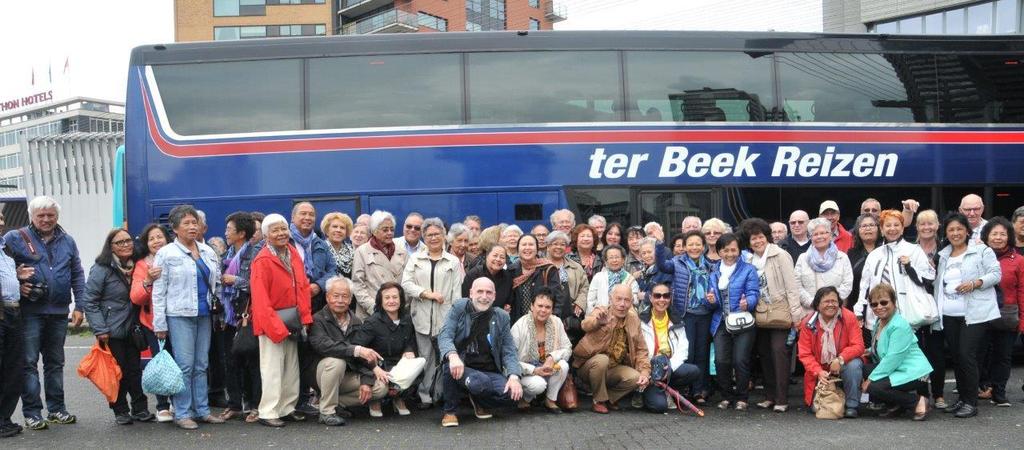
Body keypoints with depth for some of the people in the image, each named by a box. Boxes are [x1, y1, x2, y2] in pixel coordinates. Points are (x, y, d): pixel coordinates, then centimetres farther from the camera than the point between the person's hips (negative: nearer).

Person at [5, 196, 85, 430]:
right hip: (29, 311, -4)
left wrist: (79, 306, 6)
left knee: (55, 362, 13)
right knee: (29, 362, -3)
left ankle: (56, 409, 21)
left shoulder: (67, 241, 11)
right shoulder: (15, 239, -1)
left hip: (59, 312, 4)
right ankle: (32, 413, 3)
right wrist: (17, 286, -15)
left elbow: (77, 275, 12)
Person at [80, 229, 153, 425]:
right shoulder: (101, 269, -10)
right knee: (118, 372, 0)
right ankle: (120, 411, 11)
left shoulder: (135, 267, 9)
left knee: (135, 370, 6)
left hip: (132, 330, 5)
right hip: (112, 332, -5)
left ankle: (140, 409, 13)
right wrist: (100, 330, -15)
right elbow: (89, 301, -12)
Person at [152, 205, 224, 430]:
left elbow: (217, 281, 20)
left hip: (204, 314, 5)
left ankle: (202, 409, 14)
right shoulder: (166, 254, -3)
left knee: (201, 365, 8)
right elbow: (158, 291, -4)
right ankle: (182, 413, 0)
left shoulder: (207, 251, 11)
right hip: (180, 315, -5)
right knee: (185, 365, -6)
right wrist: (160, 324, -7)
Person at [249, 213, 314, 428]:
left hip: (292, 321, 7)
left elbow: (303, 287, 9)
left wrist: (305, 318, 1)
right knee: (272, 368, -4)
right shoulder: (262, 261, -14)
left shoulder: (294, 253, 6)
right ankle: (268, 412, 1)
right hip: (271, 321, -7)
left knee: (292, 367, 12)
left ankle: (288, 408, 21)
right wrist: (276, 328, -19)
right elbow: (260, 300, -17)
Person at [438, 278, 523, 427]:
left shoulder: (501, 317, 8)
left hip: (490, 371, 4)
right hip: (462, 368, -4)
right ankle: (450, 411, -6)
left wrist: (514, 376, -13)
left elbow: (509, 351, 7)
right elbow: (444, 336, -11)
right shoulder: (459, 308, 1)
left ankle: (479, 401, 12)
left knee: (513, 394, -23)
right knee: (479, 381, -37)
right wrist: (453, 355, -34)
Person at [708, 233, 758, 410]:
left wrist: (747, 303, -30)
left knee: (740, 360, -9)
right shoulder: (715, 273, 16)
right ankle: (727, 396, 12)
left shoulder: (748, 270, 1)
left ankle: (742, 397, 7)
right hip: (721, 323, 4)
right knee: (721, 361, -5)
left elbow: (753, 293, -9)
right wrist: (712, 301, -7)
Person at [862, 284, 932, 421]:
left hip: (912, 373, -10)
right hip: (895, 370, 10)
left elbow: (892, 358, -24)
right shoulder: (880, 323, 12)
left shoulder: (899, 326, -19)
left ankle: (918, 400, -8)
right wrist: (870, 352, 2)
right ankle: (897, 405, 8)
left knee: (874, 387, -25)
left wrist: (871, 379, -21)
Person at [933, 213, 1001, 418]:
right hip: (949, 315, 6)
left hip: (974, 314, -6)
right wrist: (936, 310, 12)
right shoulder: (942, 256, 17)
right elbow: (938, 284, 21)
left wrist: (975, 283, -19)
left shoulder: (981, 251, 0)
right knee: (956, 356, 8)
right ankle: (962, 398, 19)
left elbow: (996, 274, -5)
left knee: (967, 355, -12)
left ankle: (971, 402, -6)